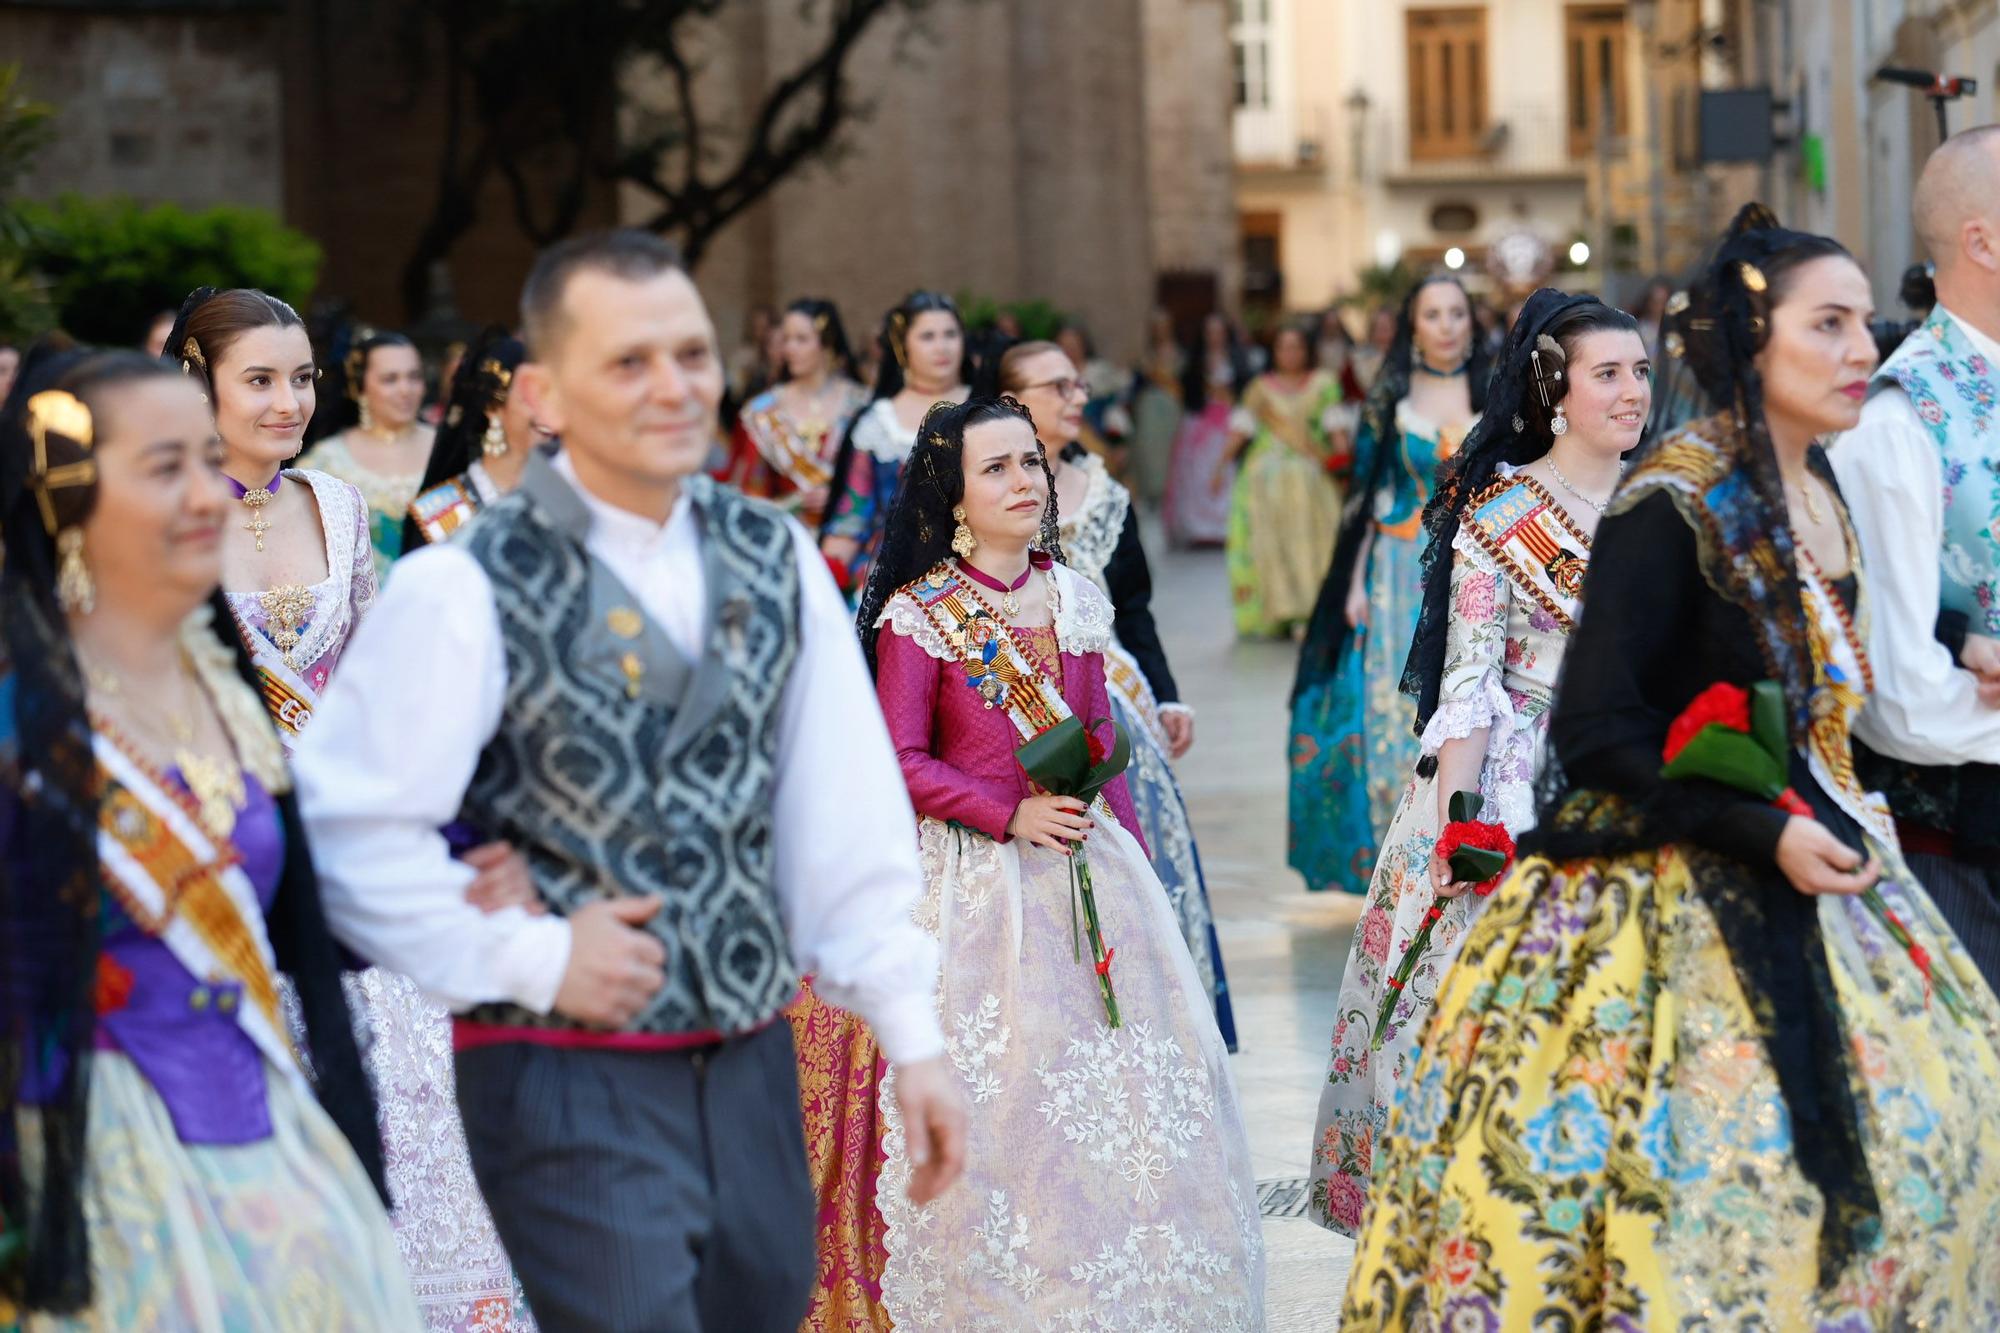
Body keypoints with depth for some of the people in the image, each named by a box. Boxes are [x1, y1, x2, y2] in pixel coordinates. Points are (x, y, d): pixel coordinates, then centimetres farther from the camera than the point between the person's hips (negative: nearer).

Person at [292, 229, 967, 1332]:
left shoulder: (775, 560, 7)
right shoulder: (465, 590, -11)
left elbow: (850, 817, 8)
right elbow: (354, 834, -14)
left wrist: (911, 1036, 7)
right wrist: (532, 957, -13)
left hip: (753, 1069, 6)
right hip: (570, 1088, -6)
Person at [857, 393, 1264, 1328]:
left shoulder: (1075, 599, 9)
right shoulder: (918, 614, -7)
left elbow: (1100, 749, 14)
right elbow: (901, 762, -9)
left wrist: (1128, 858, 13)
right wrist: (1010, 815, -17)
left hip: (1091, 864, 5)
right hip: (980, 878, -5)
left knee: (1122, 1069, 4)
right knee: (1002, 1095, -3)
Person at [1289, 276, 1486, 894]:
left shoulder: (1494, 395, 5)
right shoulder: (1389, 400, 3)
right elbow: (1366, 496, 3)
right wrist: (1356, 582, -2)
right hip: (1404, 577, 0)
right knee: (1400, 714, -1)